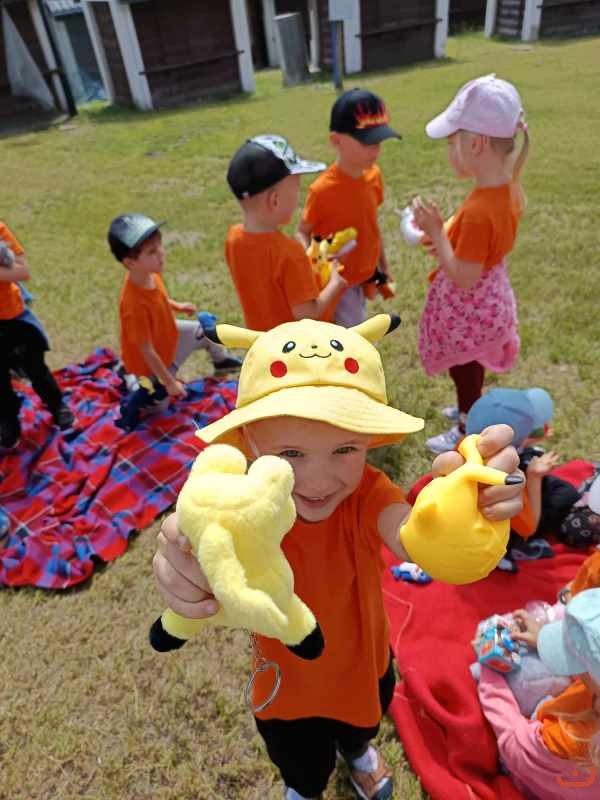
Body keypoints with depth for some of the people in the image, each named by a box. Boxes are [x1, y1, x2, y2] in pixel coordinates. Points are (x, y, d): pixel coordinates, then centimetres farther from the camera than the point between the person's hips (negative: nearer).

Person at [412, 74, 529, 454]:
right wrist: (444, 232, -1)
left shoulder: (477, 210, -34)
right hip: (486, 302, 8)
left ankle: (466, 432, 39)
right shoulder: (508, 189, -5)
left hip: (468, 310, -8)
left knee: (464, 371, 15)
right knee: (471, 367, 30)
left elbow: (463, 278, -28)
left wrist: (435, 232, -24)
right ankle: (471, 410, 54)